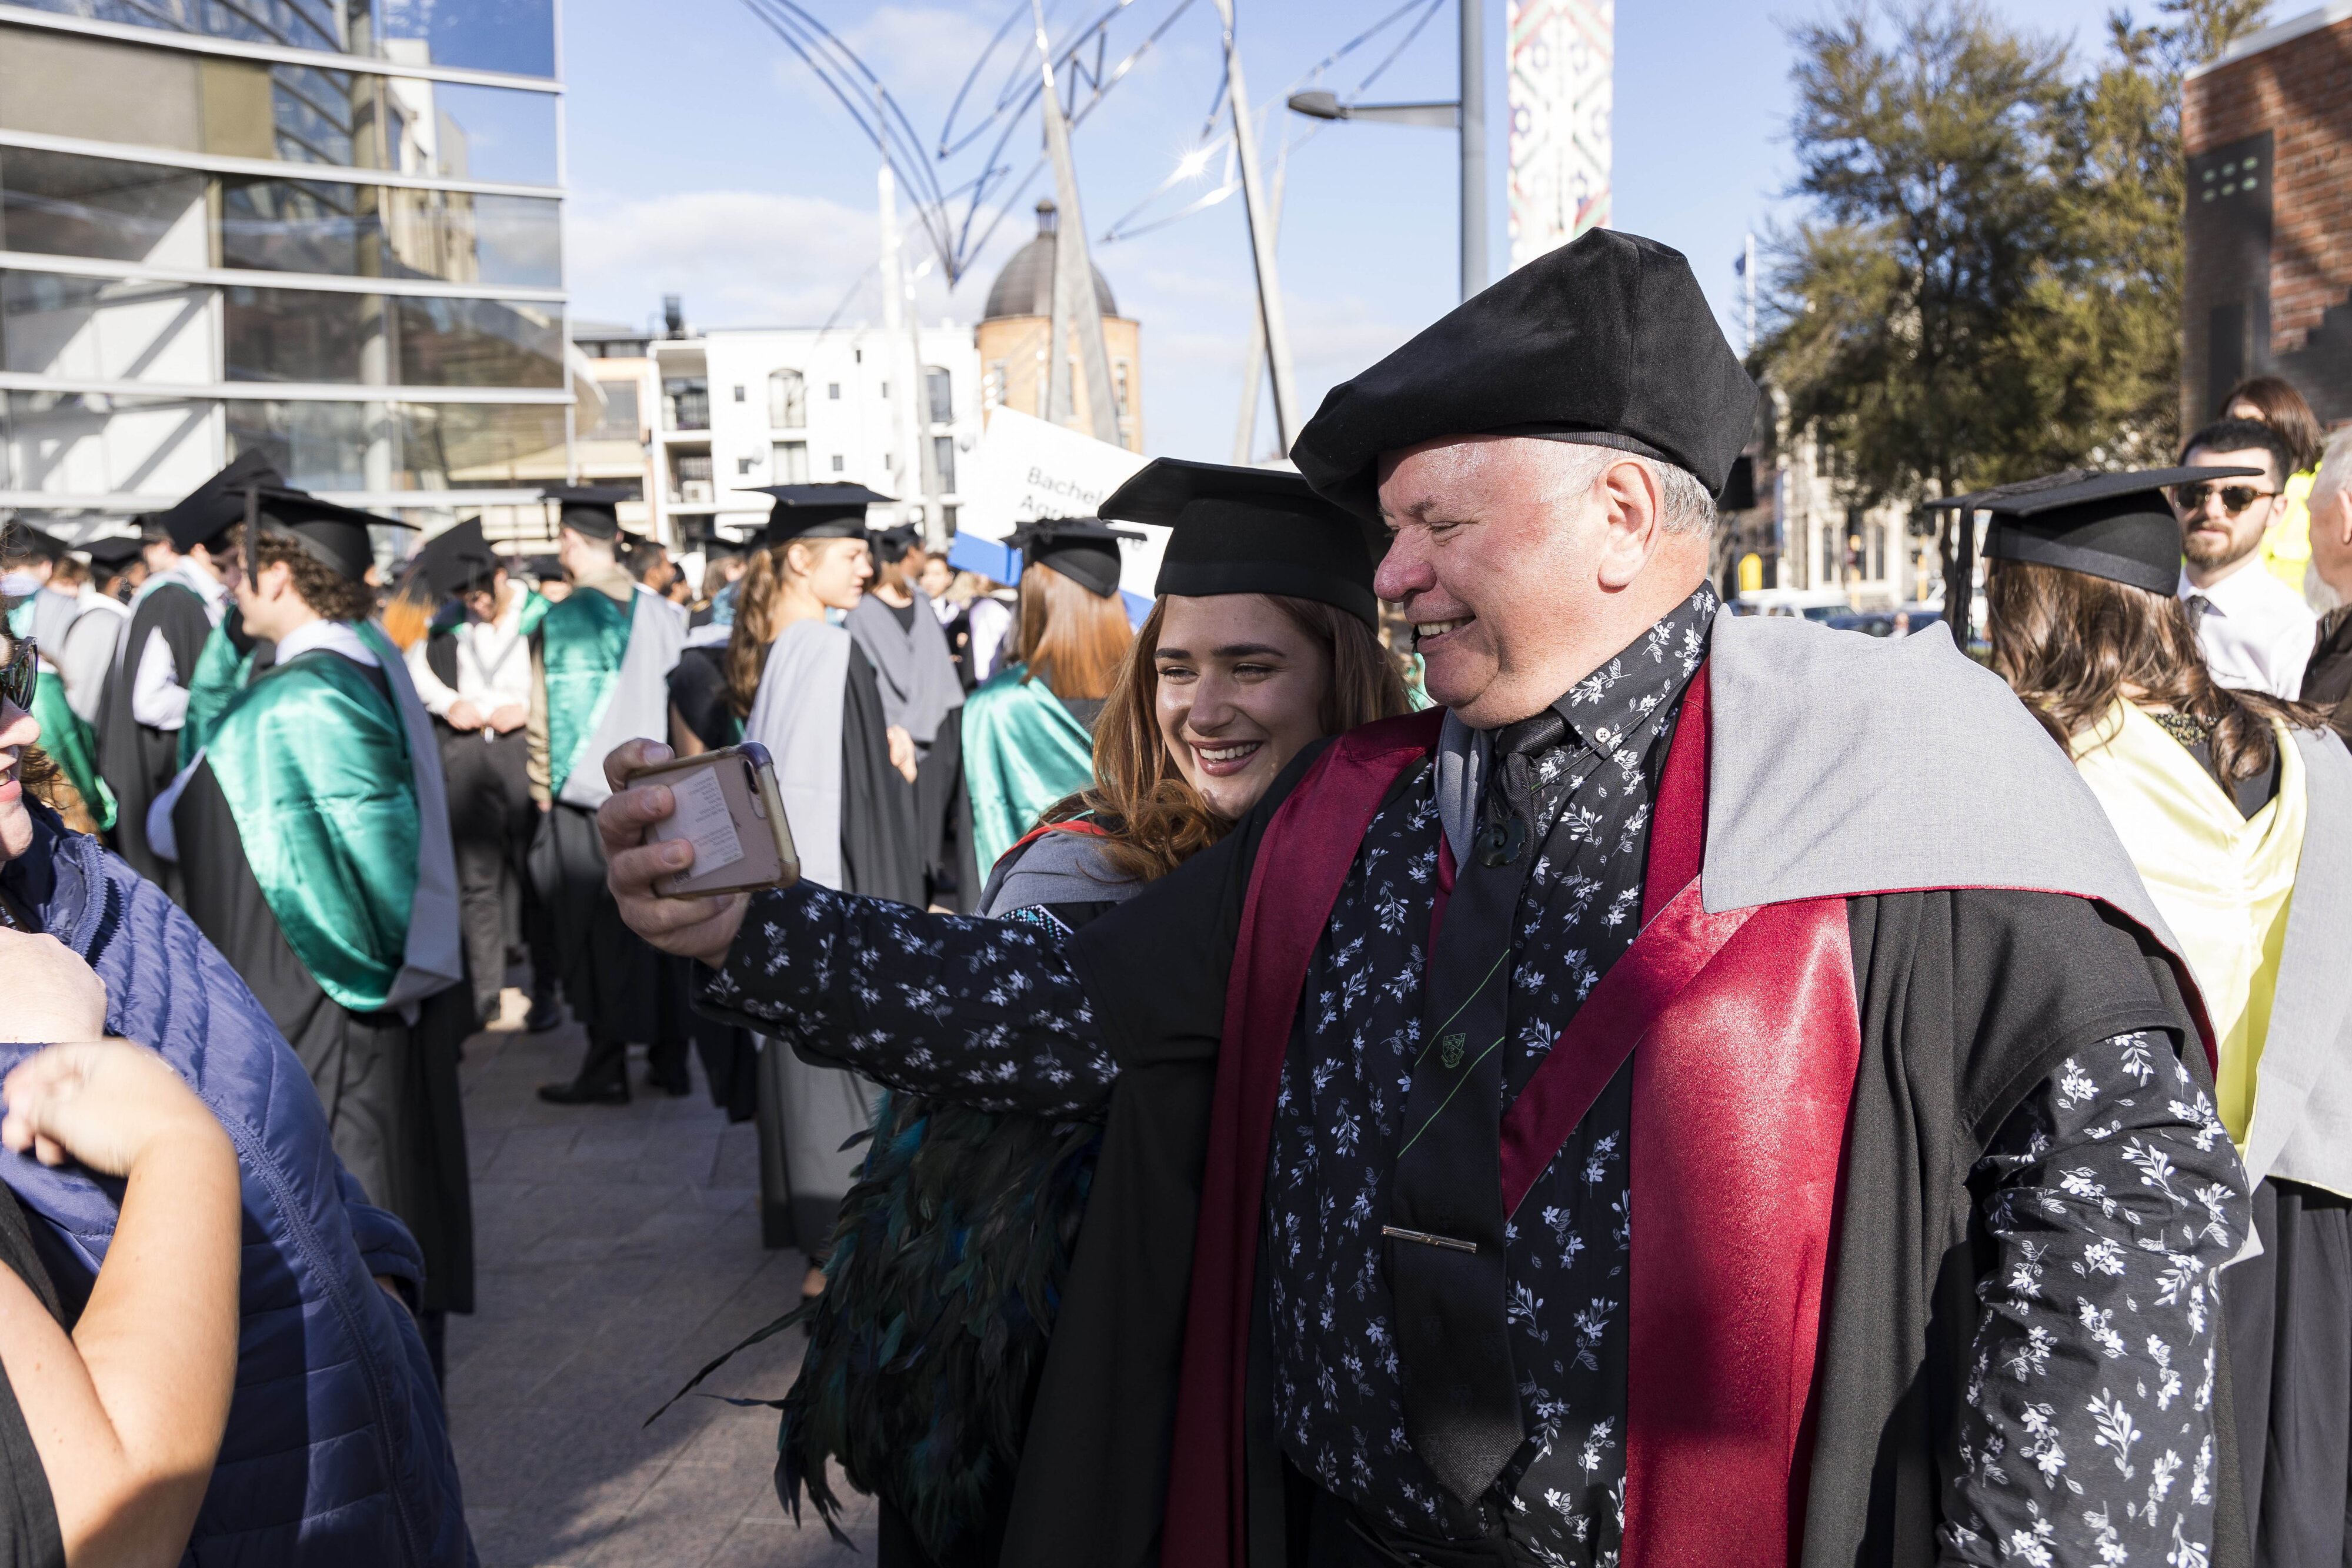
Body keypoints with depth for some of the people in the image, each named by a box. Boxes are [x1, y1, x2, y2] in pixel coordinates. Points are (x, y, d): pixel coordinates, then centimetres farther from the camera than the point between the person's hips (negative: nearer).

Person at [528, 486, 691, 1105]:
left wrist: (544, 791, 3)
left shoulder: (560, 622, -11)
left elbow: (548, 721, -8)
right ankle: (670, 1058, 19)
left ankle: (606, 1070, 12)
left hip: (588, 798, -4)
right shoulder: (664, 614, 0)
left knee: (598, 936, 5)